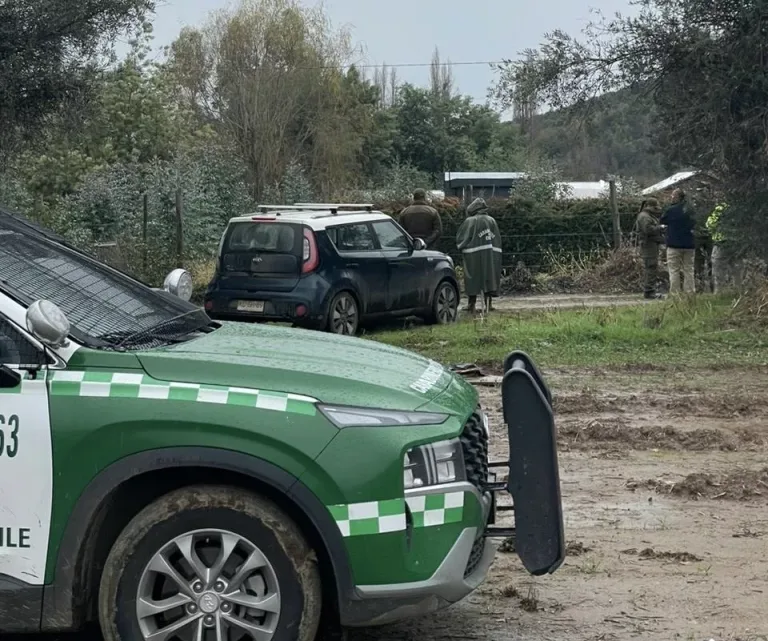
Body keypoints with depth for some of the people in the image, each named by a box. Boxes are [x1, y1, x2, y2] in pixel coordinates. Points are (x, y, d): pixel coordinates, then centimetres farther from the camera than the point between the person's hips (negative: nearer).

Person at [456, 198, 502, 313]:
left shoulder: (470, 221, -4)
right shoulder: (491, 220, 7)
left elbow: (460, 239, -2)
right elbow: (498, 240, 9)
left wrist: (463, 248, 14)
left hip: (474, 256, -3)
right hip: (490, 256, 3)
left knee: (472, 279, 2)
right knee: (489, 277, 9)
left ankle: (472, 304, 1)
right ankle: (488, 303, 6)